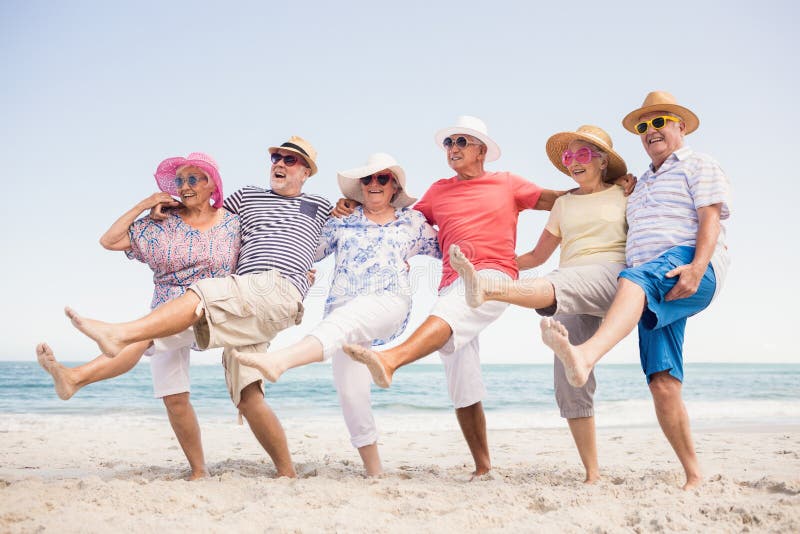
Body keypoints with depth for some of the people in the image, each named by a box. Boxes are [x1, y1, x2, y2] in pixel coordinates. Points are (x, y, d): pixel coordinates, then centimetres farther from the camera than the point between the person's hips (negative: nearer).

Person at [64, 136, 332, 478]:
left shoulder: (319, 207, 21)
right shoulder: (247, 196, 29)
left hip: (282, 290, -5)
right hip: (241, 309, 5)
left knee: (199, 296, -30)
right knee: (247, 398, -6)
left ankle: (119, 335, -37)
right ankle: (287, 472, -3)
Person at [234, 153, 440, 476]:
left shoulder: (413, 221, 19)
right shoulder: (342, 221, 21)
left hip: (388, 303, -3)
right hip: (343, 307, 4)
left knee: (342, 321, -37)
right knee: (349, 388, -8)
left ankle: (278, 361, -64)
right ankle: (374, 471, 4)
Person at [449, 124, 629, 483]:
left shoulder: (625, 195, 15)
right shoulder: (563, 204, 24)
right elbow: (538, 256, 28)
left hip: (612, 276, -4)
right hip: (571, 294, 5)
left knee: (560, 284, -38)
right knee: (569, 380, -10)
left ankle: (486, 291, -64)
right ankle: (592, 473, -6)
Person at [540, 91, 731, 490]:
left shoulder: (698, 166, 13)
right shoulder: (642, 184, 34)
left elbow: (711, 218, -4)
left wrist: (697, 267, -20)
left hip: (690, 270, -7)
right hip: (653, 292, 7)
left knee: (636, 280, -40)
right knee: (662, 384, -6)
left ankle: (585, 357, -67)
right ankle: (694, 475, -1)